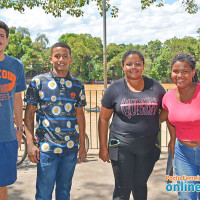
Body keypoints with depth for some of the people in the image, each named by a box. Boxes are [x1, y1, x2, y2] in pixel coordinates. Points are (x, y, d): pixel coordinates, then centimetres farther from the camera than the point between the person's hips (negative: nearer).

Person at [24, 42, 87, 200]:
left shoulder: (77, 86, 7)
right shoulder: (38, 82, 0)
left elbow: (80, 115, 11)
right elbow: (29, 114, 0)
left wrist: (83, 146, 10)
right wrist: (30, 144, -7)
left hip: (71, 148, 3)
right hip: (46, 148, -2)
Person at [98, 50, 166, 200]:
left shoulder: (155, 86, 1)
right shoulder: (115, 89, -3)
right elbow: (103, 119, 1)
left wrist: (154, 122, -2)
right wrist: (103, 147, -1)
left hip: (148, 147, 2)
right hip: (122, 147, -2)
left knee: (140, 184, 18)